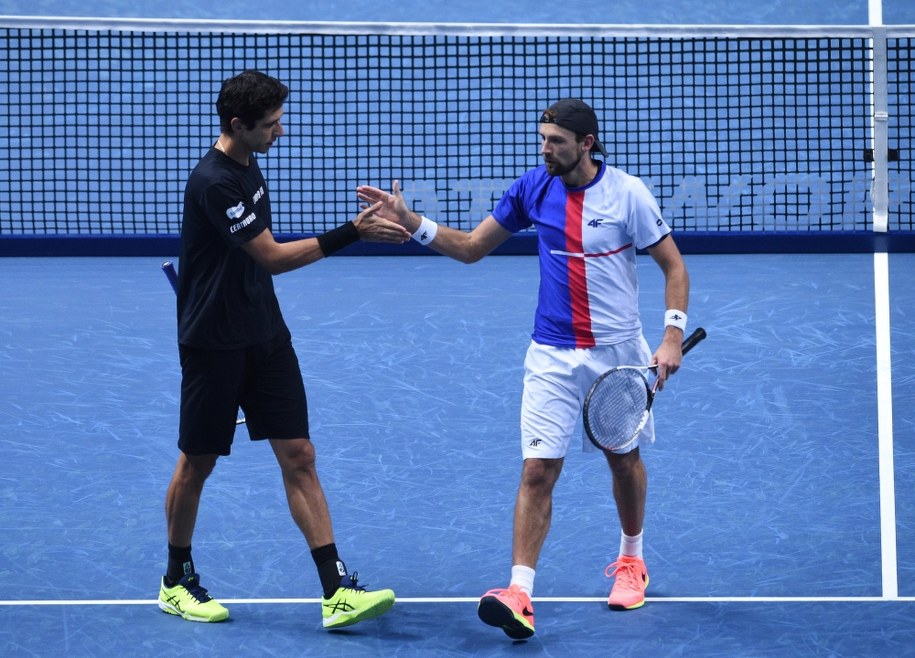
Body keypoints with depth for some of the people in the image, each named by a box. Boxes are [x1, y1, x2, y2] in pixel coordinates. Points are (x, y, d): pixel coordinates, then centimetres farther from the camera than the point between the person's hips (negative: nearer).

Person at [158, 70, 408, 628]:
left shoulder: (248, 166, 8)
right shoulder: (214, 182, -21)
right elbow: (273, 256, -23)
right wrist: (353, 233, -25)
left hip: (265, 338, 8)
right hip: (213, 346, -8)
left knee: (299, 456, -1)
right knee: (197, 464, 6)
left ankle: (337, 591, -5)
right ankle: (177, 582, 25)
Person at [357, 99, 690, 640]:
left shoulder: (627, 193, -10)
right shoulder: (534, 187, -2)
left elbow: (673, 265, -4)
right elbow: (470, 247, 6)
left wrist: (673, 336, -13)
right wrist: (410, 222, -7)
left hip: (618, 351, -1)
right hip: (553, 355, 1)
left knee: (625, 458, 16)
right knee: (537, 470, -9)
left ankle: (631, 560, 40)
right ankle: (520, 594, -15)